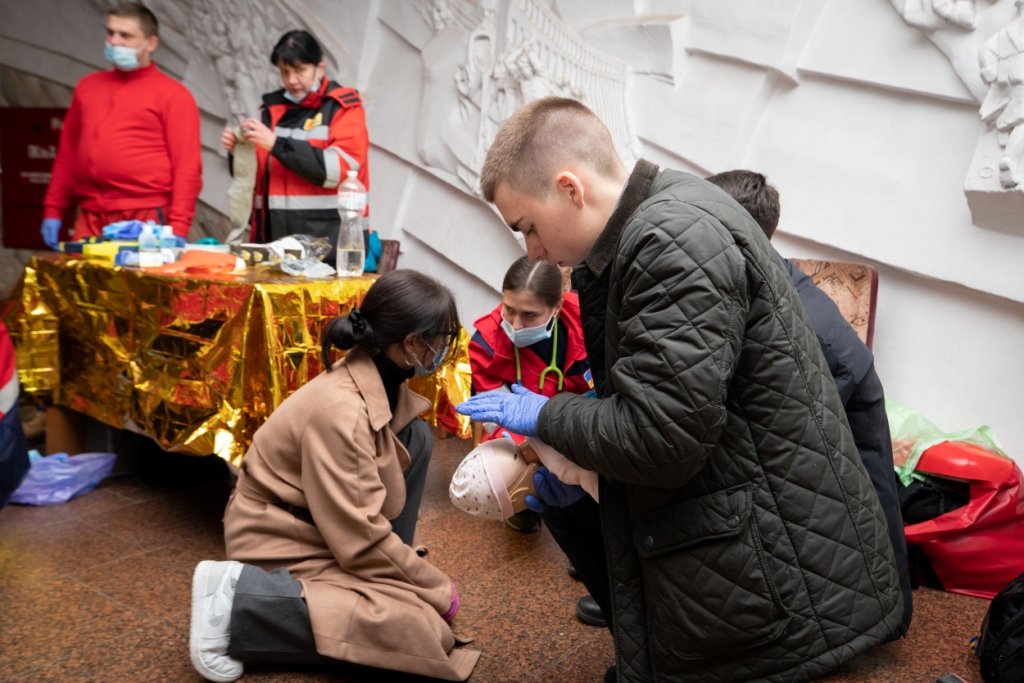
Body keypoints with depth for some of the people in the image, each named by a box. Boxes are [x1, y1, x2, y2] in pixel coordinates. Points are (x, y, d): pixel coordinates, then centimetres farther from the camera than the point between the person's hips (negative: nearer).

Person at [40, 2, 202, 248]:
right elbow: (67, 153, 20)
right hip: (89, 221, 5)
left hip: (145, 223, -5)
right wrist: (53, 210, 15)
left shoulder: (172, 94, 0)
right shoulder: (87, 86, 17)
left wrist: (177, 228, -14)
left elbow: (187, 167, -7)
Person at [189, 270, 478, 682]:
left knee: (416, 435, -3)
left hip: (325, 520, 9)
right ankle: (237, 602, -11)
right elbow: (362, 538, -26)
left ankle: (392, 573, 6)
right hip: (280, 537, -9)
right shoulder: (340, 412, -32)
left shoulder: (378, 376, -7)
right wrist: (438, 590, -15)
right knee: (418, 627, -20)